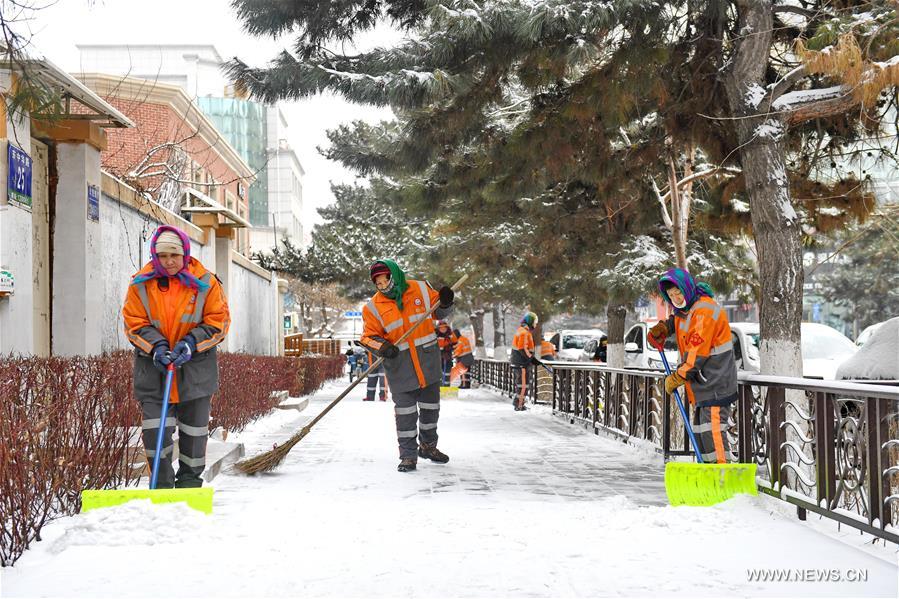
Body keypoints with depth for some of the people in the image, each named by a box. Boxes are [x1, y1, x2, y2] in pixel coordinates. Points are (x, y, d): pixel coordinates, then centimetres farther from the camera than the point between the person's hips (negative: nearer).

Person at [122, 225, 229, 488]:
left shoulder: (205, 283, -6)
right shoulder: (140, 284, -3)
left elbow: (218, 321, -4)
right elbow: (134, 322, -1)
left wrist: (191, 343, -17)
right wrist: (156, 345, -17)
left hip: (195, 367, 0)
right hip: (153, 365, 0)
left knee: (194, 427, 10)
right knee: (155, 428, -7)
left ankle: (190, 481, 27)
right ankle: (161, 484, 4)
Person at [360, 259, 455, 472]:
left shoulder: (421, 289, -1)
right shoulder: (373, 307, -5)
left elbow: (440, 312, 11)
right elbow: (369, 336, -4)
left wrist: (445, 302, -11)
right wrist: (382, 347, -22)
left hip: (428, 361, 2)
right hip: (399, 367, -2)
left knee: (430, 406, 15)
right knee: (405, 411, -3)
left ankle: (428, 445, 36)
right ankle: (408, 455, 9)